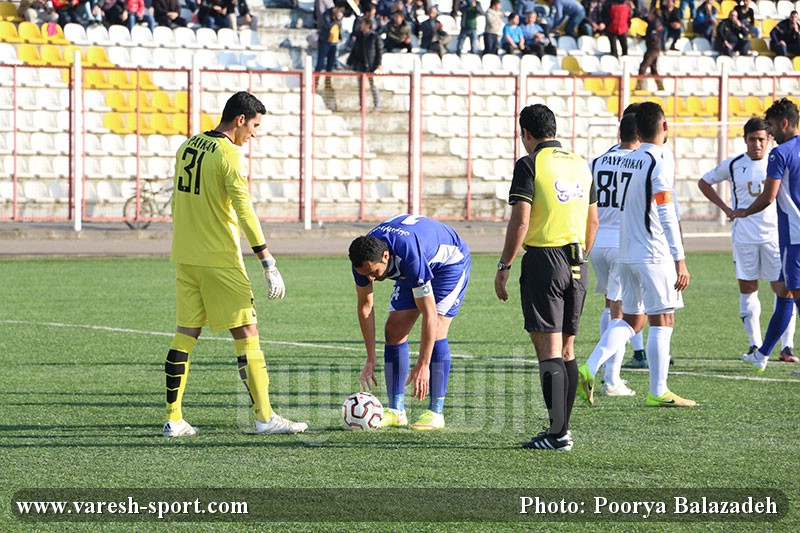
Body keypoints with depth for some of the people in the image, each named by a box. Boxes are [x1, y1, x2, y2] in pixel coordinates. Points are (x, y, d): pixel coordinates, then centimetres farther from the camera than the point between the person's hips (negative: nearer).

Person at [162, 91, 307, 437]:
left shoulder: (187, 147, 10)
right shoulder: (228, 155, -13)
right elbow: (245, 213, -18)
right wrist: (269, 265, -17)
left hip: (185, 258, 8)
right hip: (220, 260, -8)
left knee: (186, 332, 9)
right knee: (246, 333, -2)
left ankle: (173, 419, 7)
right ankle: (264, 417, -2)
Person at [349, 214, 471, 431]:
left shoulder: (410, 257, -44)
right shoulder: (364, 257, -24)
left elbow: (430, 314, -39)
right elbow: (365, 305, -9)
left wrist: (422, 366, -37)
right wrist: (371, 359, -11)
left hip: (450, 262, -7)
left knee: (435, 331, -21)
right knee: (394, 330, -6)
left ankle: (436, 412, -17)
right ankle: (396, 411, -3)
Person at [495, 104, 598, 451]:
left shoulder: (530, 164, -8)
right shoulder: (580, 165, 12)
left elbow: (521, 220, -14)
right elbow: (593, 220, 16)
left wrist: (504, 267, -9)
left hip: (543, 260, -6)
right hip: (577, 264, 7)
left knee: (548, 351, -7)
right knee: (566, 350, 13)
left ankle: (558, 433, -12)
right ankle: (563, 428, 15)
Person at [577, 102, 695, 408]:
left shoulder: (626, 161, 11)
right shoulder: (660, 162, -13)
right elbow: (666, 216, -16)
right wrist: (680, 260, -15)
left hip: (626, 254, 8)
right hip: (654, 255, -8)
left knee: (632, 319, 14)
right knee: (662, 320, -1)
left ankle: (589, 368, 0)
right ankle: (658, 392, 0)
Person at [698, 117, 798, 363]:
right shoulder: (733, 165, 2)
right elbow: (704, 182, 16)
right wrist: (725, 208, 8)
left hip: (774, 234, -1)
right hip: (744, 236, 1)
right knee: (747, 288, 3)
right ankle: (755, 344, 12)